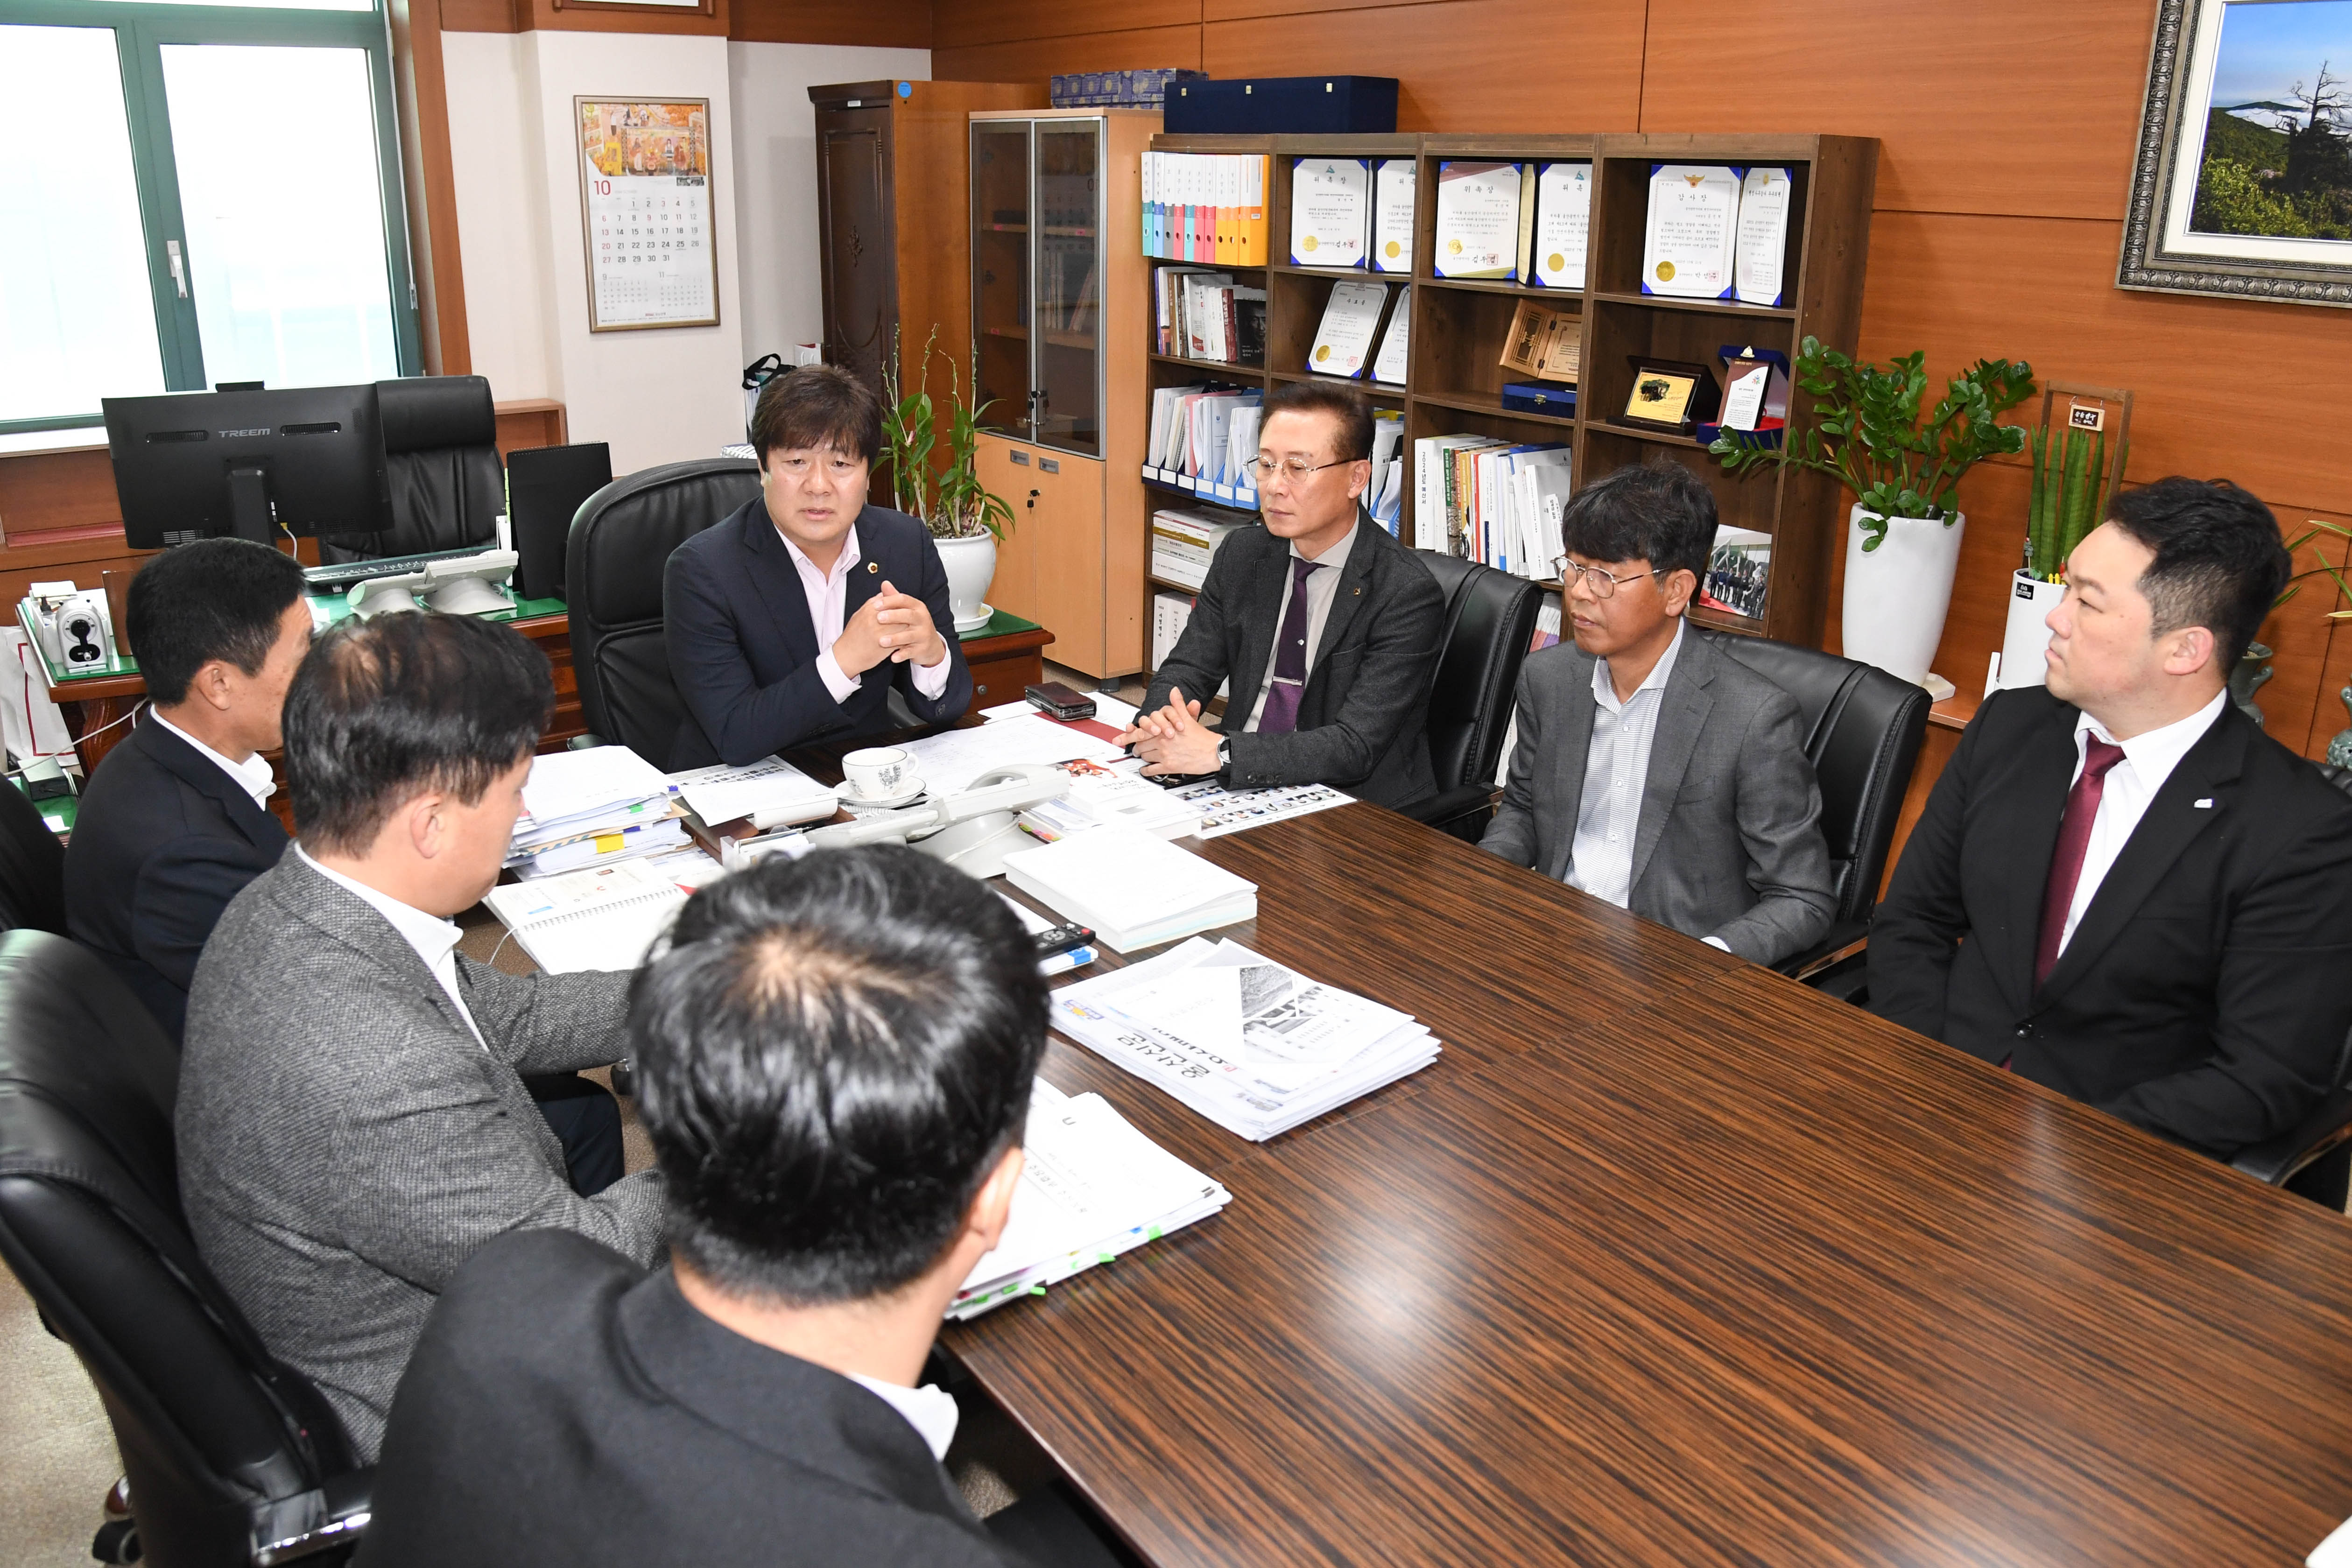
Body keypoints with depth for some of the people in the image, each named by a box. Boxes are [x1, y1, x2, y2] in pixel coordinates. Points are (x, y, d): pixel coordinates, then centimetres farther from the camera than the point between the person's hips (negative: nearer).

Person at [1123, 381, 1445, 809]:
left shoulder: (1408, 593, -15)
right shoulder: (1240, 555, 5)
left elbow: (1355, 748, -22)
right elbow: (1186, 671, 5)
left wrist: (1219, 752, -31)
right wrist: (1161, 720, -20)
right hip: (1241, 790, 6)